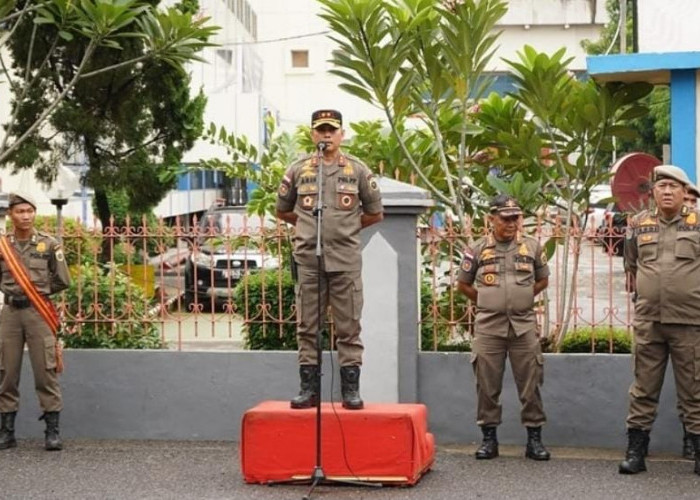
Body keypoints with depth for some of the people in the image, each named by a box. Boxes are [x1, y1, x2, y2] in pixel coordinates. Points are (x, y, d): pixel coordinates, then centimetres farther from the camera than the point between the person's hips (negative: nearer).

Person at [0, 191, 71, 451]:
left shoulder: (49, 244, 0)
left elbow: (63, 281, 3)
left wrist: (38, 289, 5)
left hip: (38, 312, -2)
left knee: (45, 371, -2)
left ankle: (52, 430, 4)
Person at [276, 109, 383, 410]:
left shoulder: (357, 170, 5)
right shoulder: (298, 170, 7)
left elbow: (375, 213, 12)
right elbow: (282, 210, 18)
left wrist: (346, 227, 11)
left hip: (345, 260, -1)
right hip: (308, 259, 1)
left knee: (348, 327, 1)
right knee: (307, 328, 5)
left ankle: (350, 390, 6)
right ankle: (308, 389, 12)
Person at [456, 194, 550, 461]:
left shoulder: (532, 247, 6)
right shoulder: (477, 250, 2)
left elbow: (542, 280, 18)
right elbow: (463, 284, 12)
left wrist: (521, 298, 12)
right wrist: (486, 301, 11)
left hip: (524, 325, 1)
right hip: (488, 326, 0)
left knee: (530, 384, 2)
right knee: (487, 385, 4)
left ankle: (534, 438, 11)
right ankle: (489, 438, 14)